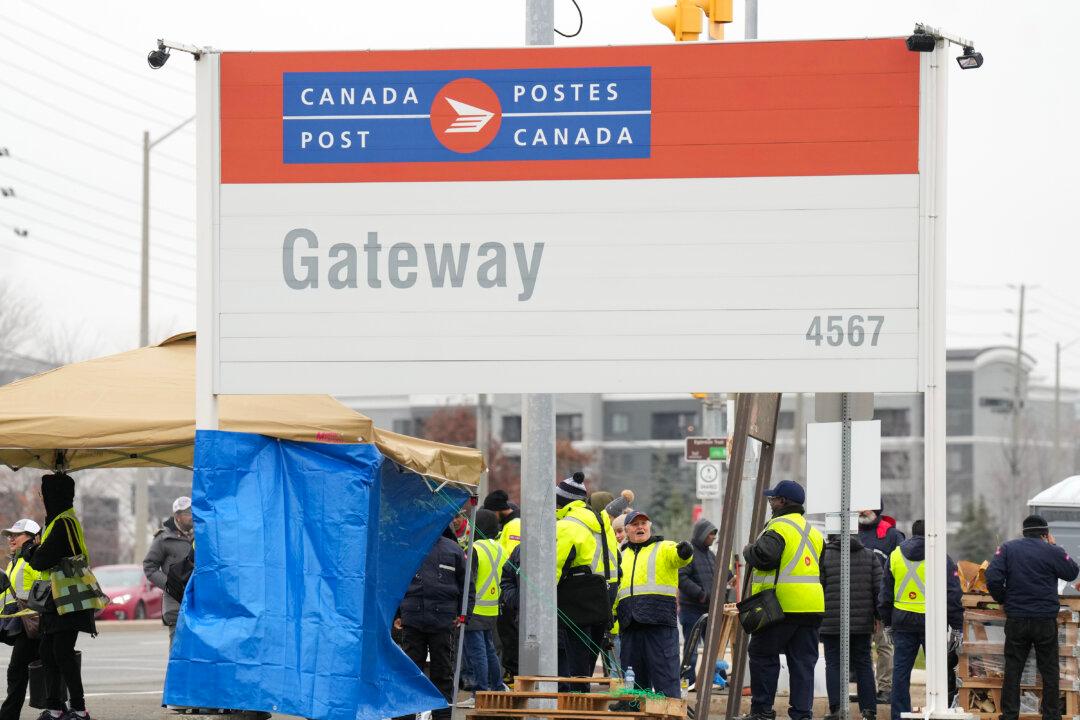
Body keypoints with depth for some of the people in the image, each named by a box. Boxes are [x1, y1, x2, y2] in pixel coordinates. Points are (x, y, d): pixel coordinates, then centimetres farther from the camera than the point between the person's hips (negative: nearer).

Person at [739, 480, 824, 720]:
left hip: (781, 604, -7)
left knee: (762, 654, 4)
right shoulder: (813, 531, 18)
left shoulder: (779, 527, -9)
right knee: (803, 661, 7)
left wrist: (748, 551, -2)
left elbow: (763, 556, -22)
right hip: (811, 606, 7)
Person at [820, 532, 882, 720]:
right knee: (863, 664, 11)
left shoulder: (824, 556, -4)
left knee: (834, 664, 2)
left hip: (832, 622, -3)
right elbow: (880, 586, 4)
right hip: (862, 623, 3)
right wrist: (878, 615, 12)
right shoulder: (869, 555, 6)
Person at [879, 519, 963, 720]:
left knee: (901, 671, 6)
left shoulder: (895, 556, 9)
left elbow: (886, 593, 13)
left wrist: (887, 624, 20)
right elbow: (954, 596, -4)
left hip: (903, 622, 3)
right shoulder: (941, 558, -2)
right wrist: (957, 627, -1)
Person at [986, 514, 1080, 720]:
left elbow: (993, 579, -9)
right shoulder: (1051, 551, -5)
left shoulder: (1007, 549, 0)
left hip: (1016, 620, 1)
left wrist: (1003, 599, 8)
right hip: (1045, 620, -1)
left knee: (1012, 670, 7)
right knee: (1049, 671, 9)